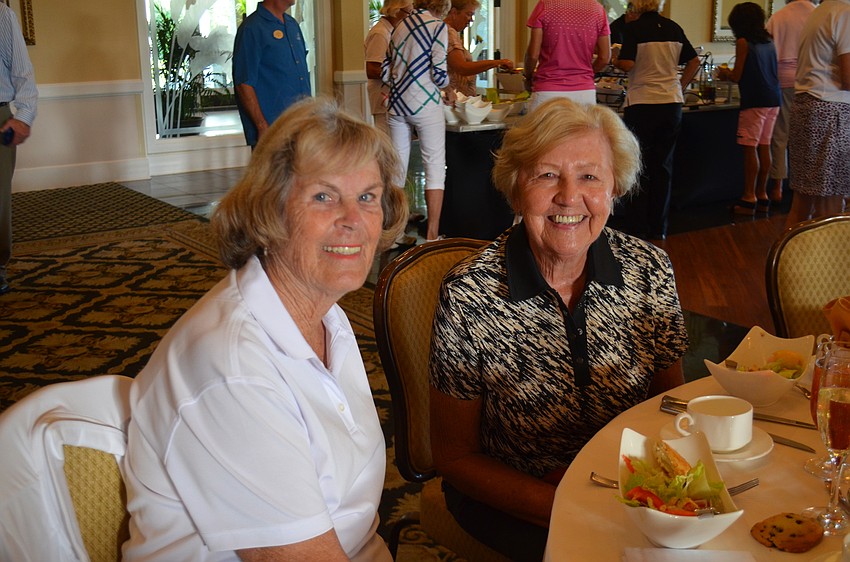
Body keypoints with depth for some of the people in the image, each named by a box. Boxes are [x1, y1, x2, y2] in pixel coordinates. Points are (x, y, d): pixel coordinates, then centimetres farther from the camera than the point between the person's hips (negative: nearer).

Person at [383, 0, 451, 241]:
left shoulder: (400, 26, 13)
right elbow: (439, 74, -13)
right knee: (435, 167, -1)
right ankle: (432, 235, -5)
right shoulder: (437, 25, -5)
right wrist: (445, 81, 9)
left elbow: (386, 73, 13)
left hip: (397, 102, 6)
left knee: (398, 166, 11)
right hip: (425, 103, -6)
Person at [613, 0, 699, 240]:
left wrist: (614, 60, 4)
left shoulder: (634, 28, -8)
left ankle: (636, 227, 8)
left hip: (641, 103, -4)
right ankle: (659, 227, 15)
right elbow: (694, 62, 10)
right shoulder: (673, 28, 7)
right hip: (672, 103, 4)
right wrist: (680, 87, 17)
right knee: (663, 165, 11)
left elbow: (627, 64, -16)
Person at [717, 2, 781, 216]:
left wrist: (725, 74, 15)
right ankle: (762, 196, 16)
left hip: (755, 100, -7)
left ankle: (749, 198, -2)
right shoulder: (768, 42, 14)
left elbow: (737, 76, -6)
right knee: (764, 147, 10)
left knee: (750, 148, -3)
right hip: (773, 99, 7)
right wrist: (731, 74, 29)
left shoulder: (743, 42, -5)